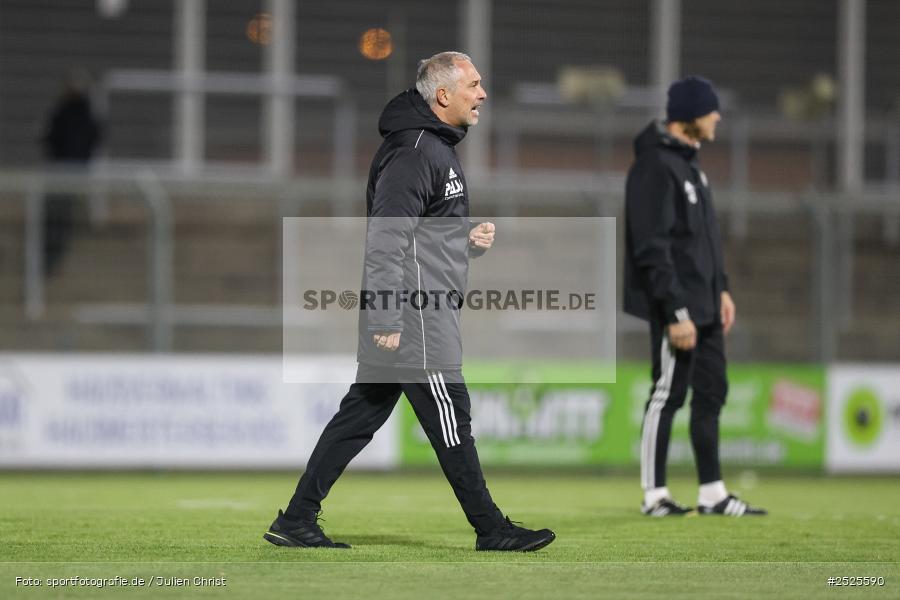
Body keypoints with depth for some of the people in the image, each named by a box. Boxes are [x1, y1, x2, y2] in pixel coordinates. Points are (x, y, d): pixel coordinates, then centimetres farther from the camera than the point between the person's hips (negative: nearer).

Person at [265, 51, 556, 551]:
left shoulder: (437, 147, 18)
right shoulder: (414, 151, -16)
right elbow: (387, 239, -21)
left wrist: (468, 239, 9)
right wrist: (387, 319, -23)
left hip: (426, 315, 10)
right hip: (413, 321, -10)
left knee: (360, 416, 9)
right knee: (450, 420, -2)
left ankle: (296, 519, 11)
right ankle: (491, 529, 5)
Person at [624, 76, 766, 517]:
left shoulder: (688, 161, 15)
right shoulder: (655, 166, -17)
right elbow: (652, 249, -21)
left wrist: (721, 289, 18)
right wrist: (676, 312, -22)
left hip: (703, 305, 10)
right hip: (676, 306, -10)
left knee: (710, 394, 10)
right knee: (668, 394, -4)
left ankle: (712, 494, 15)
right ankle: (654, 495, 3)